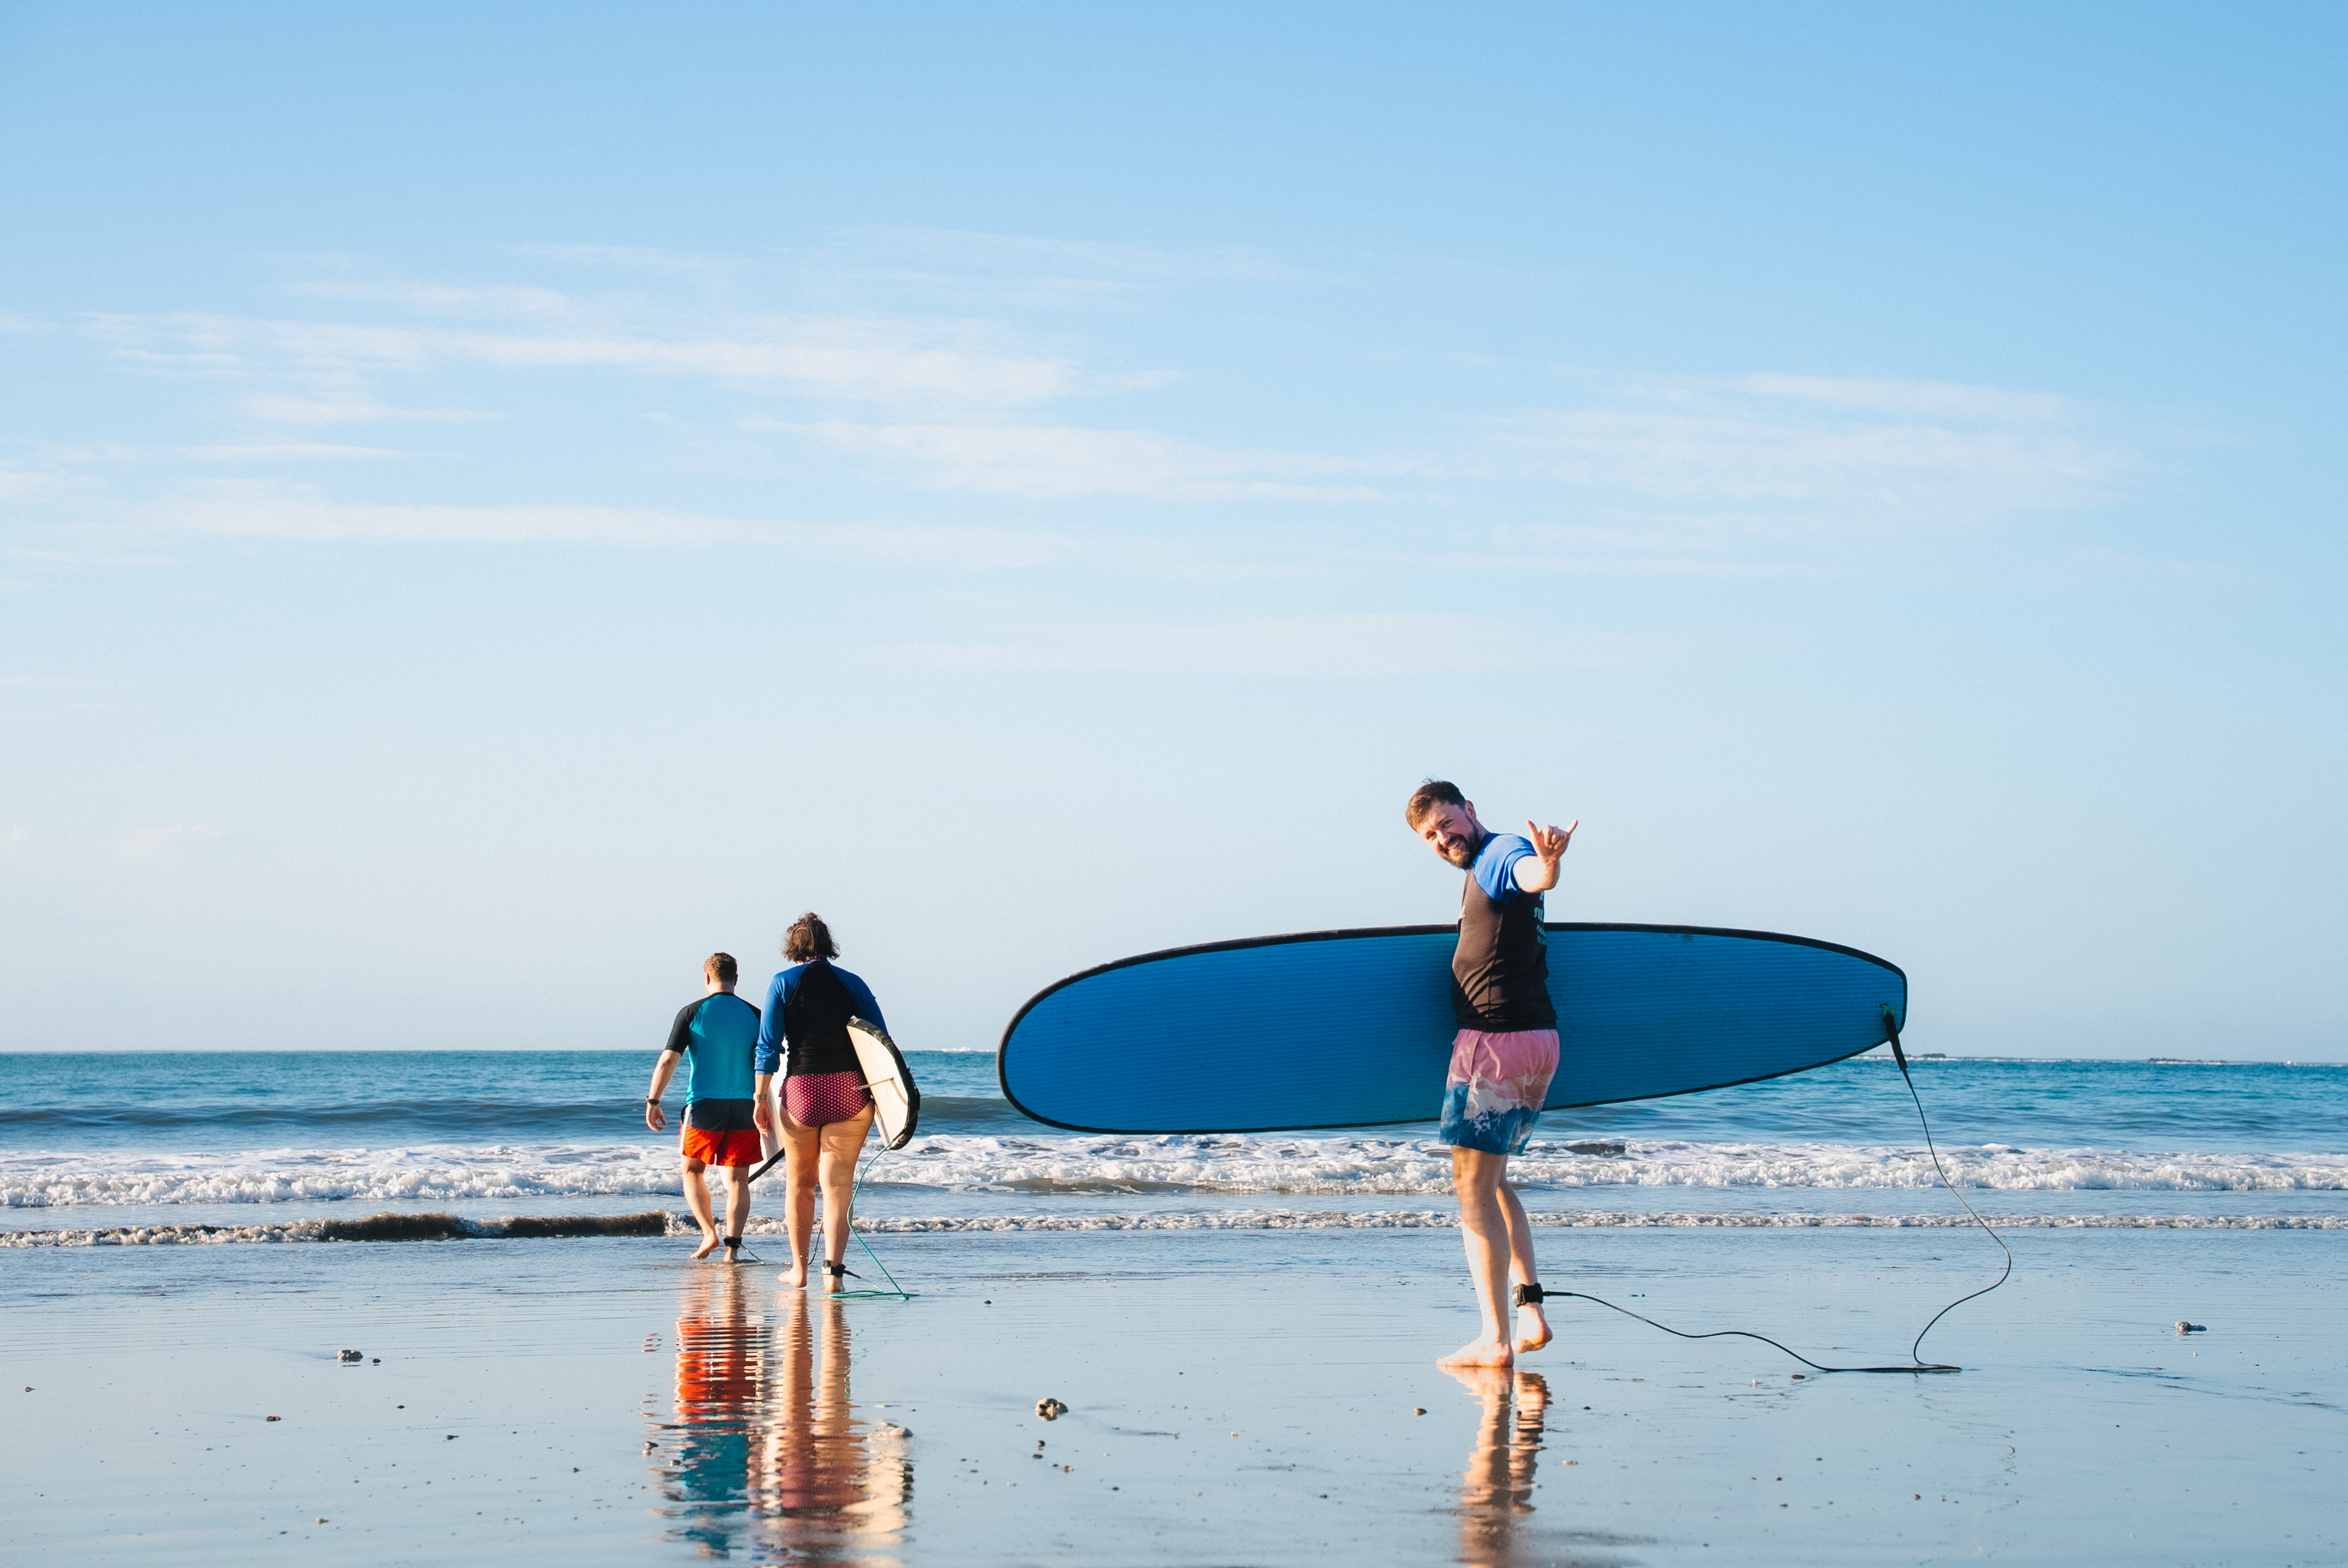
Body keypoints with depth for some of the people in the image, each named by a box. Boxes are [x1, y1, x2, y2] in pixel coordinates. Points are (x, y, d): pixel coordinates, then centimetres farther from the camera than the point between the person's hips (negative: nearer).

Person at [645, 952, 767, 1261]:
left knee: (692, 1171, 15)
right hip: (744, 1107, 2)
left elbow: (668, 1060, -7)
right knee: (737, 1178, 6)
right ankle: (733, 1246, -3)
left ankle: (709, 1233, -1)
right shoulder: (754, 1015, 4)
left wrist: (653, 1102, 0)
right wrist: (763, 1103, 9)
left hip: (704, 1105, -2)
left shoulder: (693, 1013, -3)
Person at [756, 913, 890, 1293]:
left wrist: (761, 1097, -1)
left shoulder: (783, 983, 1)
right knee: (838, 1181, -2)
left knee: (799, 1182, 15)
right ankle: (834, 1268, -17)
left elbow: (769, 1045, -4)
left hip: (802, 1090, -1)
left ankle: (799, 1269, 23)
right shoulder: (851, 983, 7)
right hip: (851, 1090, 1)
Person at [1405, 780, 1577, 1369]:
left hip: (1497, 1037, -11)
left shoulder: (1503, 852, -11)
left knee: (1472, 1186, -7)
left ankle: (1494, 1339, -10)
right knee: (1491, 1180, 21)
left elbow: (1533, 877, -37)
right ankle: (1529, 1312, 15)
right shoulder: (1479, 870, 21)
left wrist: (1547, 862, -59)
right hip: (1537, 1039, 11)